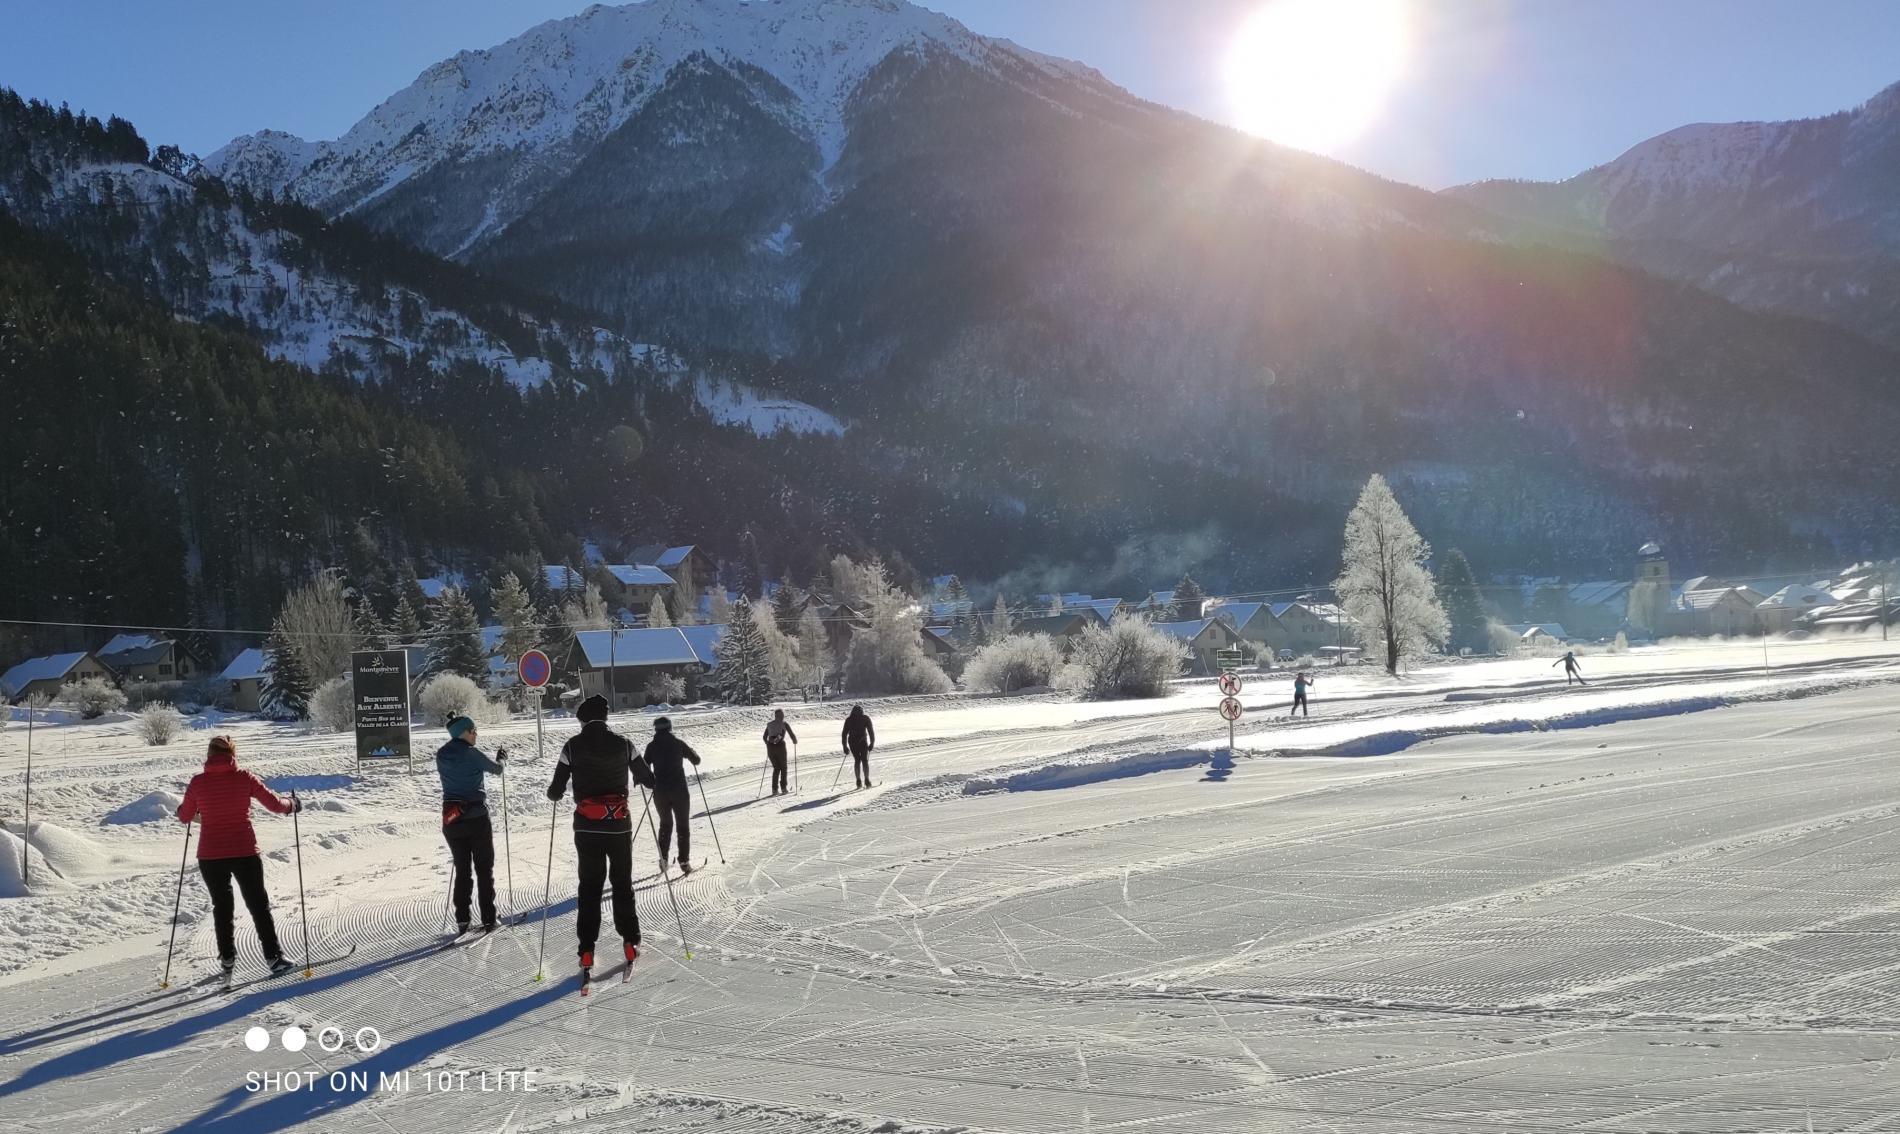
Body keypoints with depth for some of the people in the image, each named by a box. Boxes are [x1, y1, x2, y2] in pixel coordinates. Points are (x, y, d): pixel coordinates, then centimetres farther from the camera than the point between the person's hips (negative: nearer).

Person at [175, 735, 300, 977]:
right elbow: (274, 804, -4)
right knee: (258, 905, 9)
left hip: (210, 856, 1)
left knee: (221, 906, 20)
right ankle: (274, 957, 4)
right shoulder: (244, 777, -7)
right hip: (245, 853, -1)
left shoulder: (198, 782, -3)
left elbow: (185, 817, 9)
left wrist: (181, 810, 32)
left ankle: (227, 959, 23)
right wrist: (292, 805, 16)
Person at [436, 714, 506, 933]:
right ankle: (488, 920, 6)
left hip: (451, 819, 5)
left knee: (462, 870, 15)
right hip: (476, 818, -5)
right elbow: (496, 769, 0)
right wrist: (500, 758, 22)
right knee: (484, 870, 6)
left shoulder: (441, 755, 3)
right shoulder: (472, 754, -13)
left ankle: (462, 920, 12)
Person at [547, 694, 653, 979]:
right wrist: (643, 779, 29)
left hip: (586, 825, 0)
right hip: (619, 824, 1)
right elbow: (647, 780, 6)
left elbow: (556, 790, -2)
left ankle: (587, 952, 0)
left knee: (589, 886, 8)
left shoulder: (573, 745, -4)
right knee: (622, 883, 16)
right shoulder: (622, 743, -2)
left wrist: (553, 793, 21)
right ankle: (630, 943, 18)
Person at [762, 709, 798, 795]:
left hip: (770, 747, 4)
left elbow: (765, 737, 20)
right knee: (783, 768, 14)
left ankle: (774, 789, 10)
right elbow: (792, 735, 0)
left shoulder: (769, 724, 14)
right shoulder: (784, 723, 1)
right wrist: (795, 741, 21)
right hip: (780, 747, -4)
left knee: (776, 768, 17)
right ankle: (783, 788, 9)